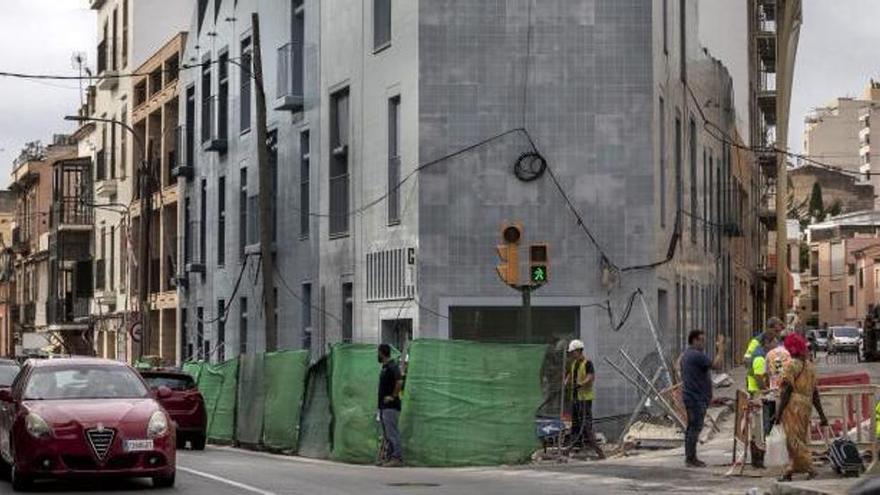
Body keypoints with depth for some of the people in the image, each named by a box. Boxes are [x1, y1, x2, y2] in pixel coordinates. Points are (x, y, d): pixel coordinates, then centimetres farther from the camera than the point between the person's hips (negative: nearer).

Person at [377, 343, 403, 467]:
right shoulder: (384, 367, 17)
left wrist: (393, 396, -19)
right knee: (387, 434, 12)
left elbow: (399, 382, -26)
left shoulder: (392, 367, -14)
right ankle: (391, 456, 15)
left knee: (392, 433, -11)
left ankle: (397, 458, -12)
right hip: (384, 406, 10)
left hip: (391, 406, -10)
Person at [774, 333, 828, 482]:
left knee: (794, 440, -5)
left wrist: (778, 412, -12)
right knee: (799, 440, 12)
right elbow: (814, 392, 16)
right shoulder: (810, 366, 14)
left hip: (793, 405, -8)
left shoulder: (792, 365, -8)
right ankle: (788, 472, 16)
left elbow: (787, 390, -13)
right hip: (807, 406, 8)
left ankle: (810, 470, -12)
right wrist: (821, 415, 17)